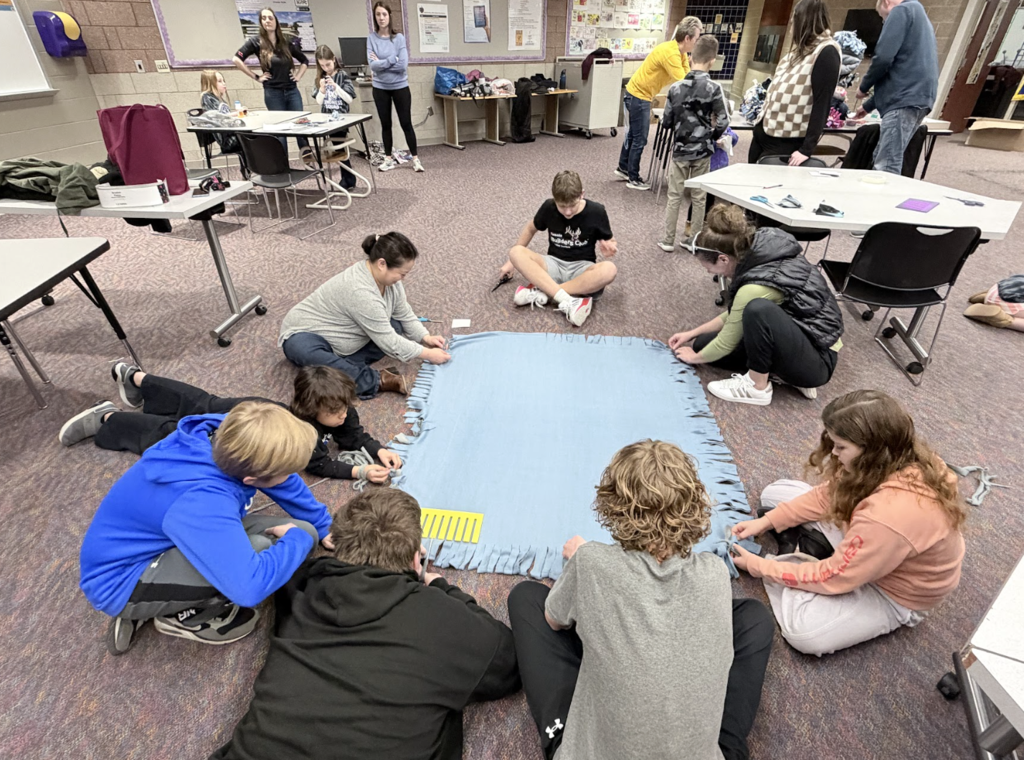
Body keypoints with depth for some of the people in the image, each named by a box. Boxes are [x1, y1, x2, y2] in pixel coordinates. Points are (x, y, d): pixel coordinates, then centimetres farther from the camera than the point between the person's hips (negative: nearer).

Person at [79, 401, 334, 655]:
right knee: (257, 547, -33)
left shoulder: (225, 438, -18)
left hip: (158, 539, 9)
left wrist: (322, 526, 12)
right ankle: (183, 615, 0)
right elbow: (250, 587, -45)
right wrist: (299, 539, -26)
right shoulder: (202, 502, -40)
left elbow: (287, 483, 0)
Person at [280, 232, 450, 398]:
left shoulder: (386, 275, -9)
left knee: (395, 326, -8)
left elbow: (405, 315, 3)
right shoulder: (360, 291, -35)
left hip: (339, 338, 8)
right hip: (305, 334, -8)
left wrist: (425, 337, -9)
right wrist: (428, 354, -22)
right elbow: (389, 342, -30)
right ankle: (377, 382, -30)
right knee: (307, 353, -41)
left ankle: (340, 365, -16)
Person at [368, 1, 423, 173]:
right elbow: (372, 65, -12)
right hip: (380, 88, 2)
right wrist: (392, 59, -16)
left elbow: (403, 65, -16)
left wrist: (381, 63, -11)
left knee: (406, 123, 2)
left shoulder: (399, 37, -7)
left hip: (400, 87, -2)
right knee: (385, 124, 10)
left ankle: (415, 158, 11)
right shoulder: (371, 39, -4)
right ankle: (389, 158, 20)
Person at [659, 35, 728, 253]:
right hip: (702, 151, -1)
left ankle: (668, 240, 11)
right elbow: (723, 123, -11)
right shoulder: (714, 89, -11)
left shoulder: (676, 88, -6)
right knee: (699, 197, 10)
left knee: (674, 196, 8)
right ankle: (694, 239, 18)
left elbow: (666, 121, -1)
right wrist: (711, 136, 8)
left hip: (680, 149, 1)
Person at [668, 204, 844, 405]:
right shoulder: (763, 255, -3)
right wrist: (692, 334, 12)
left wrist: (695, 358, 5)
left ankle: (757, 387, -15)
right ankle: (786, 373, 4)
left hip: (816, 360, -9)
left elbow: (727, 343, -14)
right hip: (797, 339, 9)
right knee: (705, 344, 5)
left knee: (759, 310, -36)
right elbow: (736, 314, 11)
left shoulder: (756, 286, -28)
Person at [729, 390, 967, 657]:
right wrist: (766, 521, -9)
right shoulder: (894, 460, -19)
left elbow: (833, 577, -29)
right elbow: (829, 494, -3)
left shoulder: (892, 515, -42)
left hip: (894, 593, -7)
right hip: (866, 545, 7)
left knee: (803, 632, -27)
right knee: (774, 495, 0)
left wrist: (759, 567, -18)